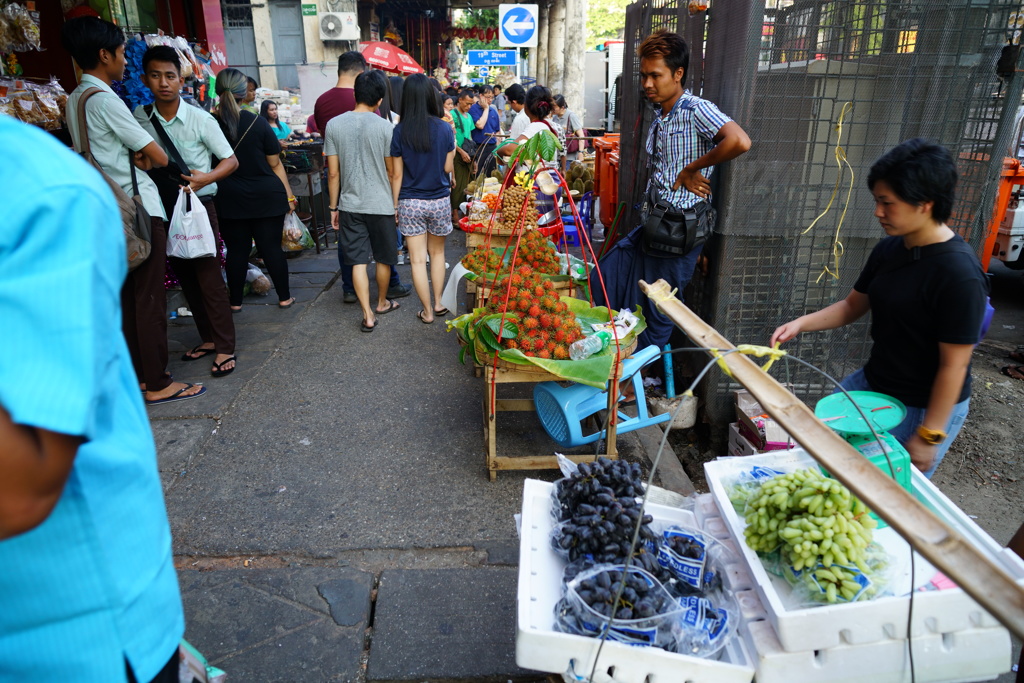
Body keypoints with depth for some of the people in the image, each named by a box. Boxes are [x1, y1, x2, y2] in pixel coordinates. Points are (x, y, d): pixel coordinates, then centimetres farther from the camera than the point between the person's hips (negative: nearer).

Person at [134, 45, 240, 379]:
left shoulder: (200, 120, -7)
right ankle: (208, 338, 24)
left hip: (198, 205, -5)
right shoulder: (139, 117, 4)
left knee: (208, 276, -5)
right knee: (184, 277, 11)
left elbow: (231, 160, -4)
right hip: (164, 207, 5)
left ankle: (224, 347, 3)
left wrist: (205, 178, -19)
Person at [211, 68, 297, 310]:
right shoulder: (257, 123, -8)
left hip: (229, 199, 1)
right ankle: (284, 297, 15)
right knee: (271, 247, 6)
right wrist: (289, 194, 4)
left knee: (236, 249, 9)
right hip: (266, 197, -1)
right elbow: (275, 164, -3)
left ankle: (235, 301, 17)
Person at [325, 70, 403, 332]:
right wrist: (396, 203, 8)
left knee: (358, 261, 5)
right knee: (383, 258, 16)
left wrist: (334, 206, 8)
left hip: (350, 204, 2)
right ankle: (382, 303, 32)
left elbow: (333, 172, -1)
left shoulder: (334, 125, -3)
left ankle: (368, 315, 2)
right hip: (380, 203, -1)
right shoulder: (384, 127, -10)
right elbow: (391, 171, -4)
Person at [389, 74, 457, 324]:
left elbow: (396, 174, -5)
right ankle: (439, 303, 26)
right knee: (437, 252, 21)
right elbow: (448, 168, -2)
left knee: (418, 259, 6)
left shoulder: (399, 132, -7)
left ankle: (427, 312, 14)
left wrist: (395, 205, 4)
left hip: (410, 202, -1)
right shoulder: (444, 129, -7)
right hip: (439, 201, 1)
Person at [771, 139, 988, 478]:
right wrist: (801, 323, -6)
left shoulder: (959, 274, -25)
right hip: (872, 382, 8)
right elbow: (852, 305, 11)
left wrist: (928, 436, -19)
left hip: (925, 407, -8)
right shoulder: (888, 249, -2)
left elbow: (954, 365, -22)